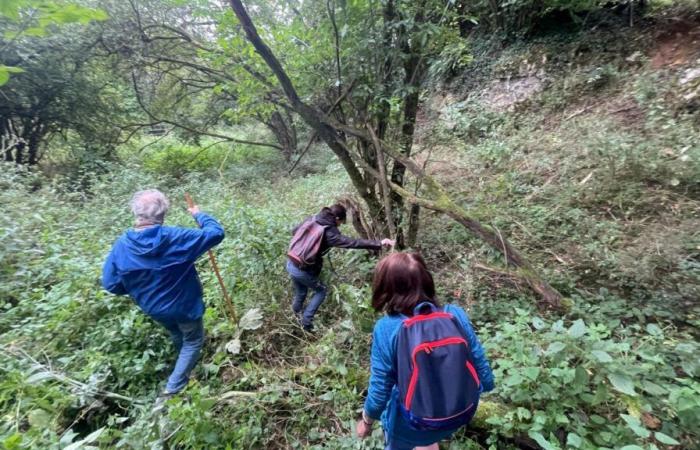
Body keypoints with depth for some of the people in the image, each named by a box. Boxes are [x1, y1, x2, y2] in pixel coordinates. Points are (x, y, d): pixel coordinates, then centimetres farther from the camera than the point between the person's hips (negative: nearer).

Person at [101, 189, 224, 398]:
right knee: (193, 341, 21)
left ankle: (187, 368, 59)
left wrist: (137, 289, 11)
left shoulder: (122, 245, -17)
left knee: (177, 335, 34)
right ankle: (172, 389, 22)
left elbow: (110, 284, -7)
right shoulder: (177, 237, -30)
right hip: (184, 304, -5)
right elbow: (216, 233, -22)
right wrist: (199, 215, -6)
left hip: (153, 308, 6)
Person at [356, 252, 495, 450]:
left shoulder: (387, 329, -28)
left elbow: (380, 390, -18)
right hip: (458, 415, 3)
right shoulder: (455, 314, -20)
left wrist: (366, 421, 2)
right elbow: (481, 367, -9)